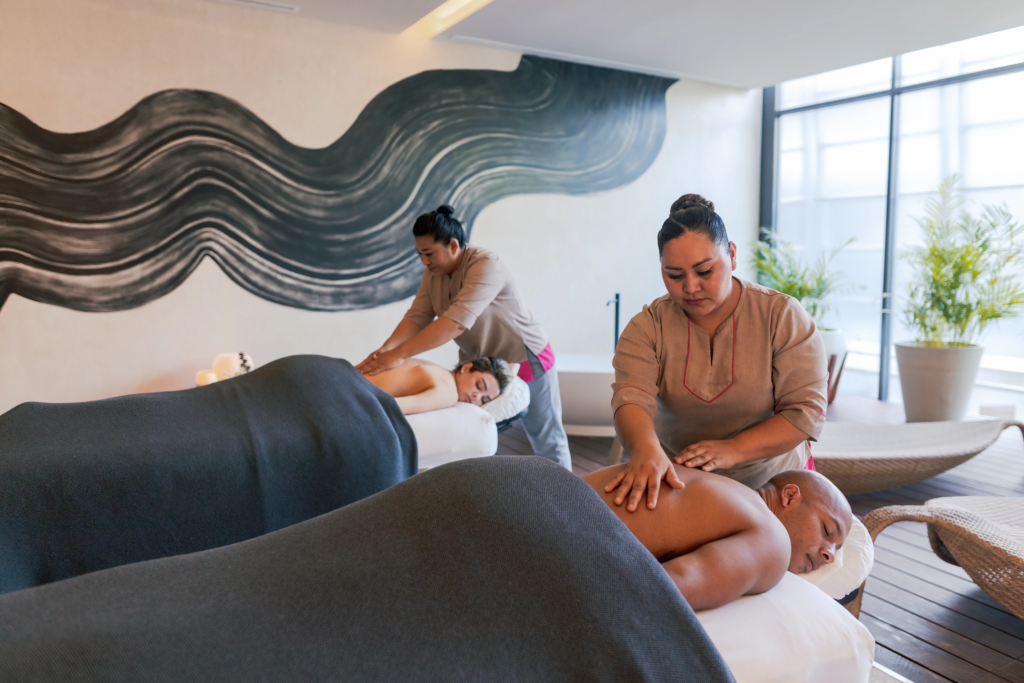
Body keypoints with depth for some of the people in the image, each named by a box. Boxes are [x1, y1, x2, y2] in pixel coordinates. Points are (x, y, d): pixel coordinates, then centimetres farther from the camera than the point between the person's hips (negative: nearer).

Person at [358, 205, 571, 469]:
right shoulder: (434, 271, -5)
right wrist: (386, 349, -30)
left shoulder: (486, 266, -29)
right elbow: (417, 316, -11)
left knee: (547, 441, 8)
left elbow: (456, 322, -40)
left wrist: (399, 354, -45)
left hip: (524, 360, -6)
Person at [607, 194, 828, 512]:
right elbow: (631, 398, -24)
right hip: (678, 482, 2)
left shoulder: (783, 316, -9)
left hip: (773, 482, -1)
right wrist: (646, 449, -46)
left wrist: (733, 450, -27)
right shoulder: (648, 327, -8)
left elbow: (806, 409, -13)